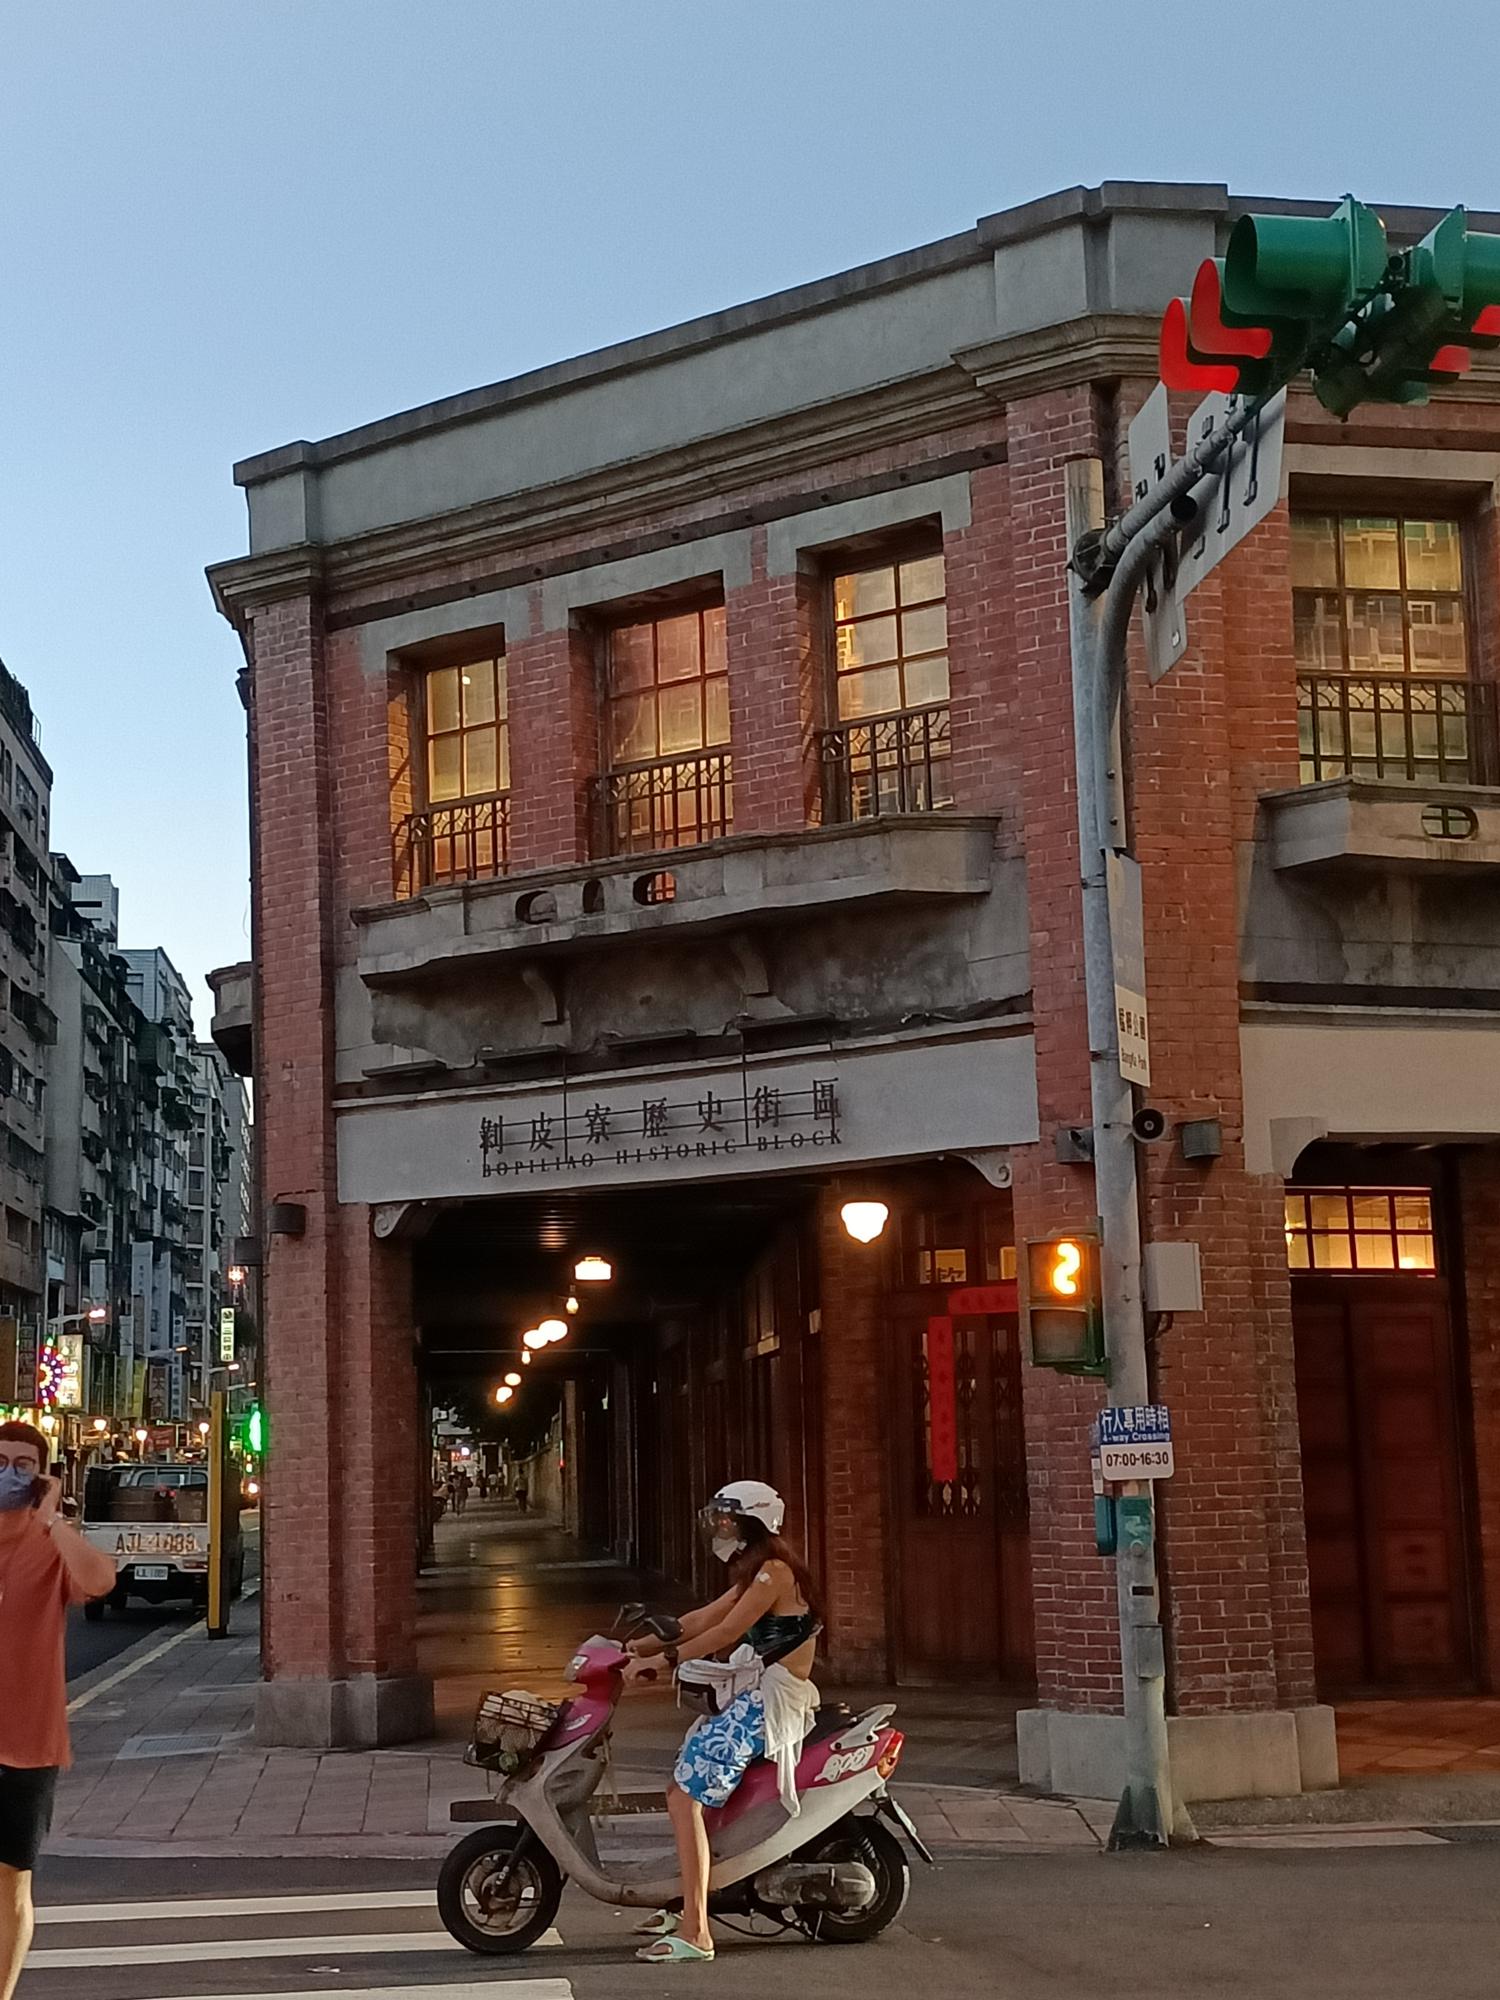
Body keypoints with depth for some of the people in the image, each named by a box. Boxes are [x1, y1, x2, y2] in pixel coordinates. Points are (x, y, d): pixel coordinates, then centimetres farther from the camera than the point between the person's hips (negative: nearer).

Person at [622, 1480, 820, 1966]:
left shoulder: (774, 1569, -13)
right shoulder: (755, 1572, 19)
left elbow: (724, 1632, -18)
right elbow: (704, 1619, 17)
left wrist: (660, 1659, -16)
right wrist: (647, 1644, 8)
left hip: (773, 1700, -11)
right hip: (755, 1693, 11)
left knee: (684, 1795, -18)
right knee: (684, 1785, 18)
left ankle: (696, 1933, -21)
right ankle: (690, 1906, 23)